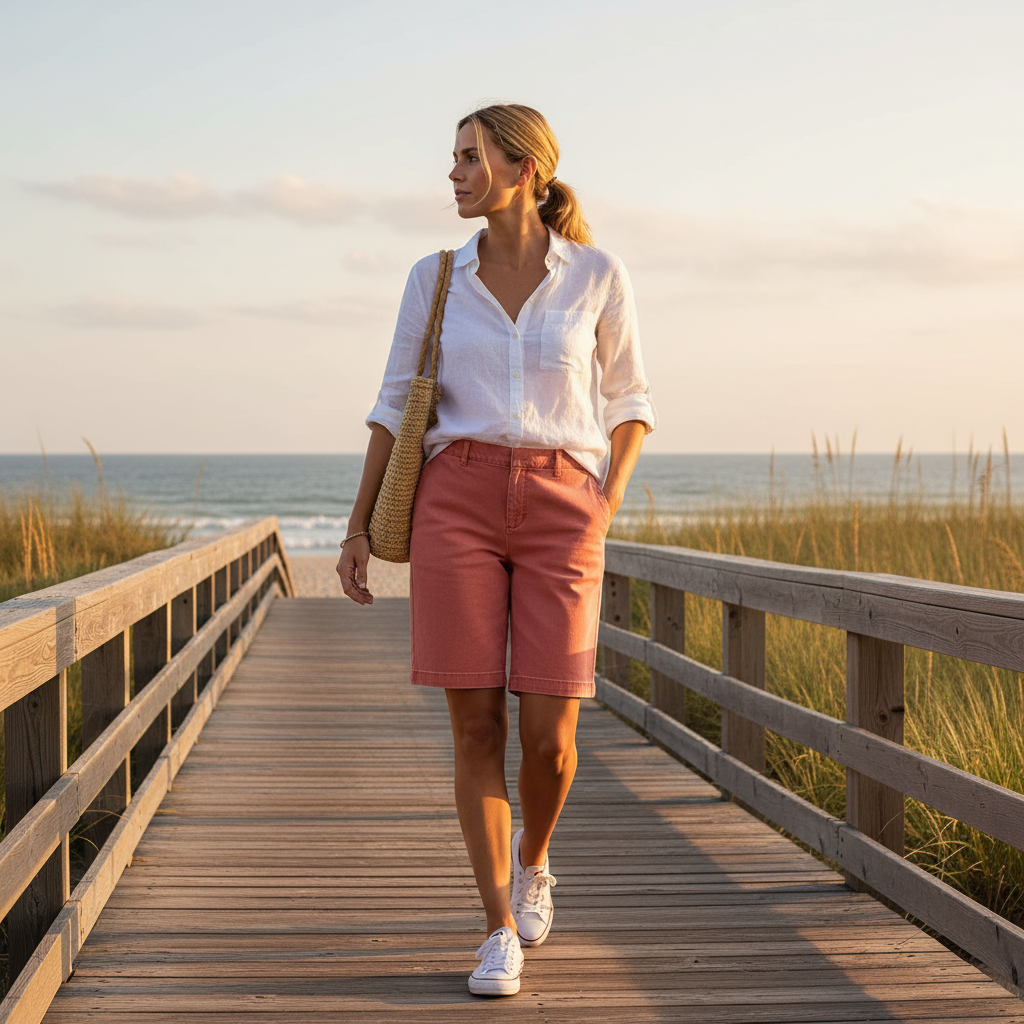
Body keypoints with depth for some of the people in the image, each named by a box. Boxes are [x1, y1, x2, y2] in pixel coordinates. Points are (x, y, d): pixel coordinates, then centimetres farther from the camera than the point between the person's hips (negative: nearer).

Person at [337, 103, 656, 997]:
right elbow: (396, 407, 11)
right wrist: (359, 527, 5)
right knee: (476, 725, -5)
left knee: (549, 733, -6)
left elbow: (630, 402, 14)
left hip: (559, 511, -1)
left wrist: (606, 509, 1)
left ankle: (532, 857, 28)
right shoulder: (434, 279, 7)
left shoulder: (598, 276, 4)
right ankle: (501, 933, 7)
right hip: (457, 502, 1)